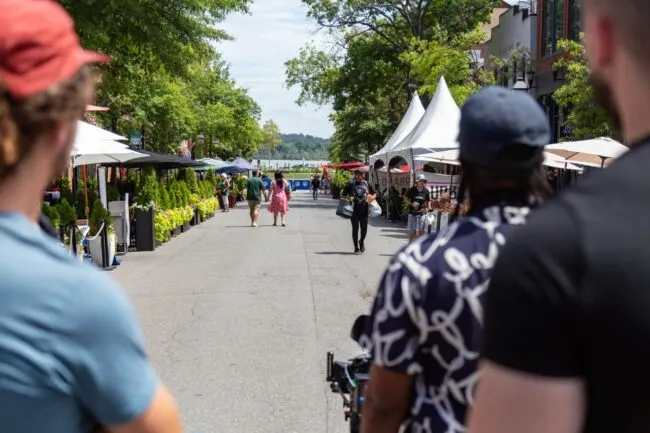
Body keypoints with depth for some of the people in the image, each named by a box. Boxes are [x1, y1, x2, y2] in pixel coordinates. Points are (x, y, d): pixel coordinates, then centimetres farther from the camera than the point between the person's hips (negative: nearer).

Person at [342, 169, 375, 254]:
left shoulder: (366, 183, 8)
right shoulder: (350, 184, 0)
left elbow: (374, 193, 17)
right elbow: (343, 194, 3)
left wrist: (372, 197, -5)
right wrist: (349, 198, -16)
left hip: (364, 210, 2)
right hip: (354, 210, -2)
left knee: (364, 228, 6)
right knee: (355, 229, 1)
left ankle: (362, 242, 36)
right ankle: (356, 248, 11)